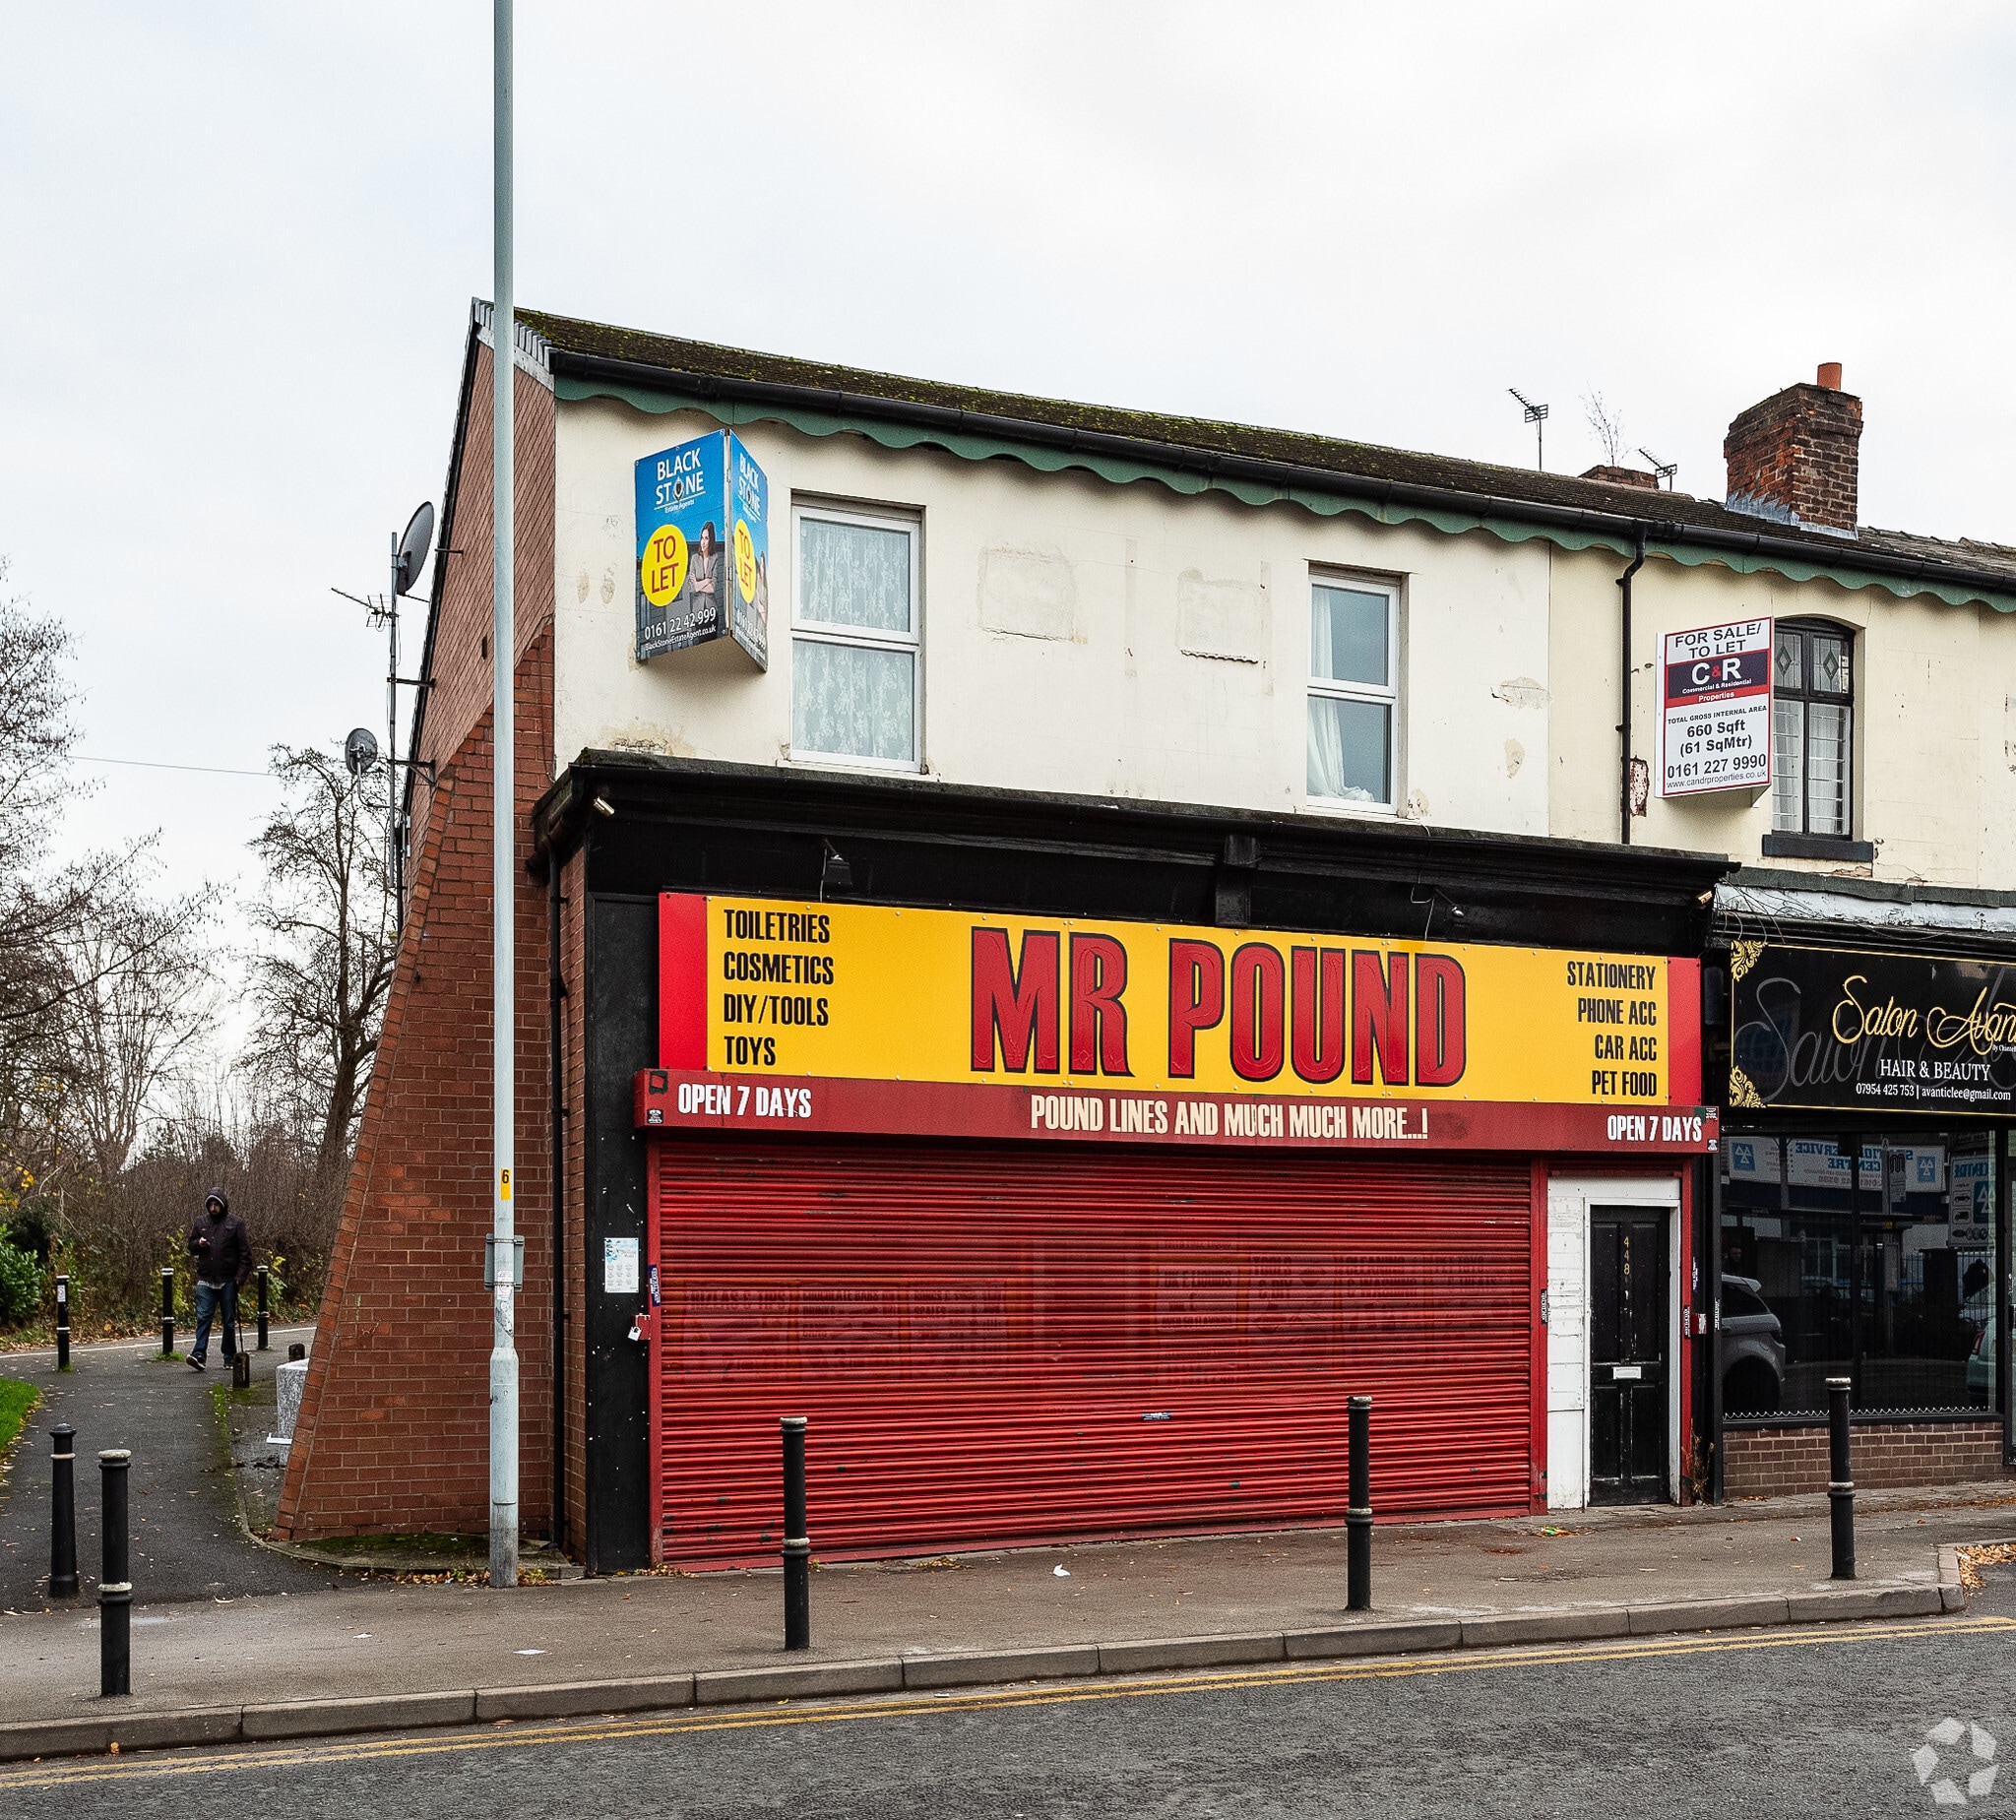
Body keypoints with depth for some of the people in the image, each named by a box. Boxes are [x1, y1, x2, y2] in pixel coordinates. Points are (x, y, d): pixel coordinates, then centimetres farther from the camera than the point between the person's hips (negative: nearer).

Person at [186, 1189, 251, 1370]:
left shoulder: (235, 1223, 0)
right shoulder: (201, 1222, 10)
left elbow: (245, 1253, -1)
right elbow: (191, 1246, 20)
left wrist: (240, 1277, -10)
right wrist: (198, 1244, -5)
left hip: (228, 1281, -2)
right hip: (205, 1280, 2)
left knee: (229, 1320, 7)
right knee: (203, 1318, -8)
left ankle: (230, 1356, 15)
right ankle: (198, 1355, -13)